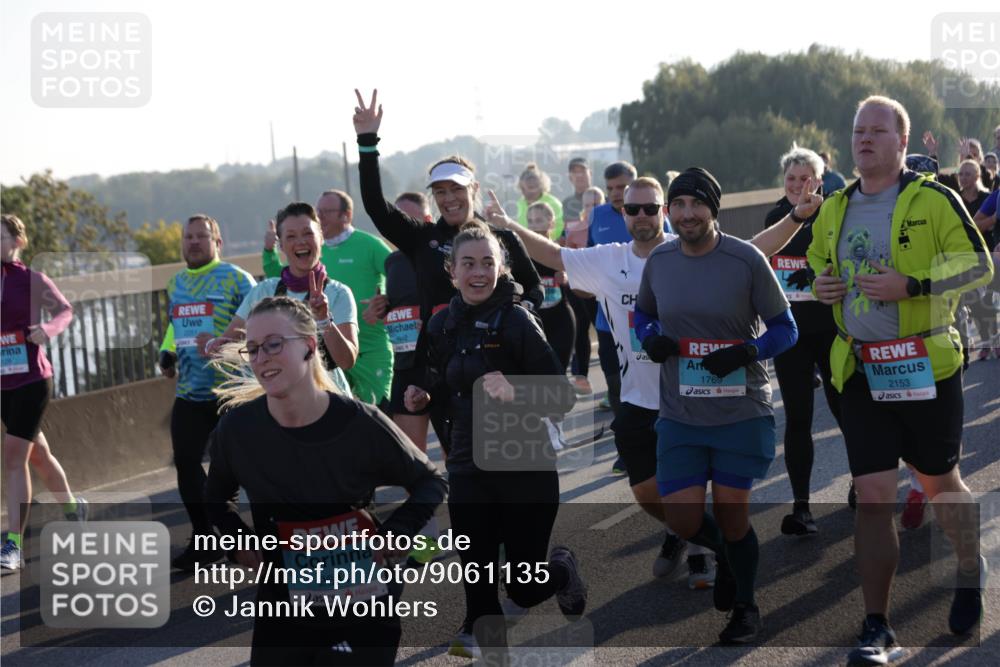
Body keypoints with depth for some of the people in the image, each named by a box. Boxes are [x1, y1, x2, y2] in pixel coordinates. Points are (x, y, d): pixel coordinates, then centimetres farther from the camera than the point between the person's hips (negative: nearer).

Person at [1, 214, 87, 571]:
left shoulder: (32, 280, -6)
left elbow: (65, 309, 5)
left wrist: (48, 329, -15)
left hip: (31, 380, -5)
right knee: (37, 456, 17)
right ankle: (73, 507, 41)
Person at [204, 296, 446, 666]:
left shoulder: (361, 425, -15)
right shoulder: (237, 427, -8)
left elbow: (431, 482, 1)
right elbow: (217, 497, 15)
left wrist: (396, 531, -13)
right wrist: (238, 539, -1)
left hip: (361, 616, -2)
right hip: (280, 615, 3)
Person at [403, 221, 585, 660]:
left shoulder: (516, 320, -13)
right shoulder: (442, 326, 5)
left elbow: (562, 397, -15)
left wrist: (515, 392, -31)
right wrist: (425, 398, 0)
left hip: (525, 470, -4)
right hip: (468, 470, 4)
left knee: (525, 591, 3)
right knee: (475, 571, 3)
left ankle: (561, 569, 37)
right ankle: (481, 629, 31)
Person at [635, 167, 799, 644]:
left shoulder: (747, 260, -10)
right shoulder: (658, 261, 0)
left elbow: (785, 329, -4)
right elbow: (642, 314, 17)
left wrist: (746, 352, -22)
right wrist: (650, 339, -6)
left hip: (742, 413, -3)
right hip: (679, 415, 3)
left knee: (731, 516, 3)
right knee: (683, 522, -1)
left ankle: (746, 607, 30)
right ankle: (724, 554, 36)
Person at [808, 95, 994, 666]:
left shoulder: (934, 200, -6)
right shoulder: (834, 211, 10)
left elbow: (979, 265, -9)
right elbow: (815, 266, 24)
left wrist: (910, 285, -21)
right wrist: (819, 286, 0)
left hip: (928, 366, -3)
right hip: (861, 373, 3)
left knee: (940, 483, 12)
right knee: (872, 496, -3)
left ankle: (972, 570, 42)